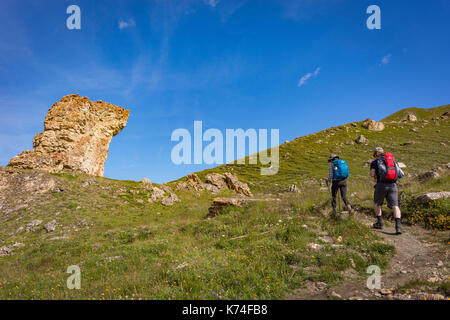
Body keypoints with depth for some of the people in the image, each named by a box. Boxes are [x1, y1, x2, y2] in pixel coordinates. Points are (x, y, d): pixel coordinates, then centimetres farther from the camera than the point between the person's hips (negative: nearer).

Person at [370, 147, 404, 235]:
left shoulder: (374, 162, 11)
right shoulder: (393, 161, 25)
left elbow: (372, 174, -6)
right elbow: (402, 173, 22)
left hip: (382, 185, -3)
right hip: (393, 185, 3)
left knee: (377, 203, 19)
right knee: (395, 206, -3)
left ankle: (379, 222, 19)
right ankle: (398, 226, -20)